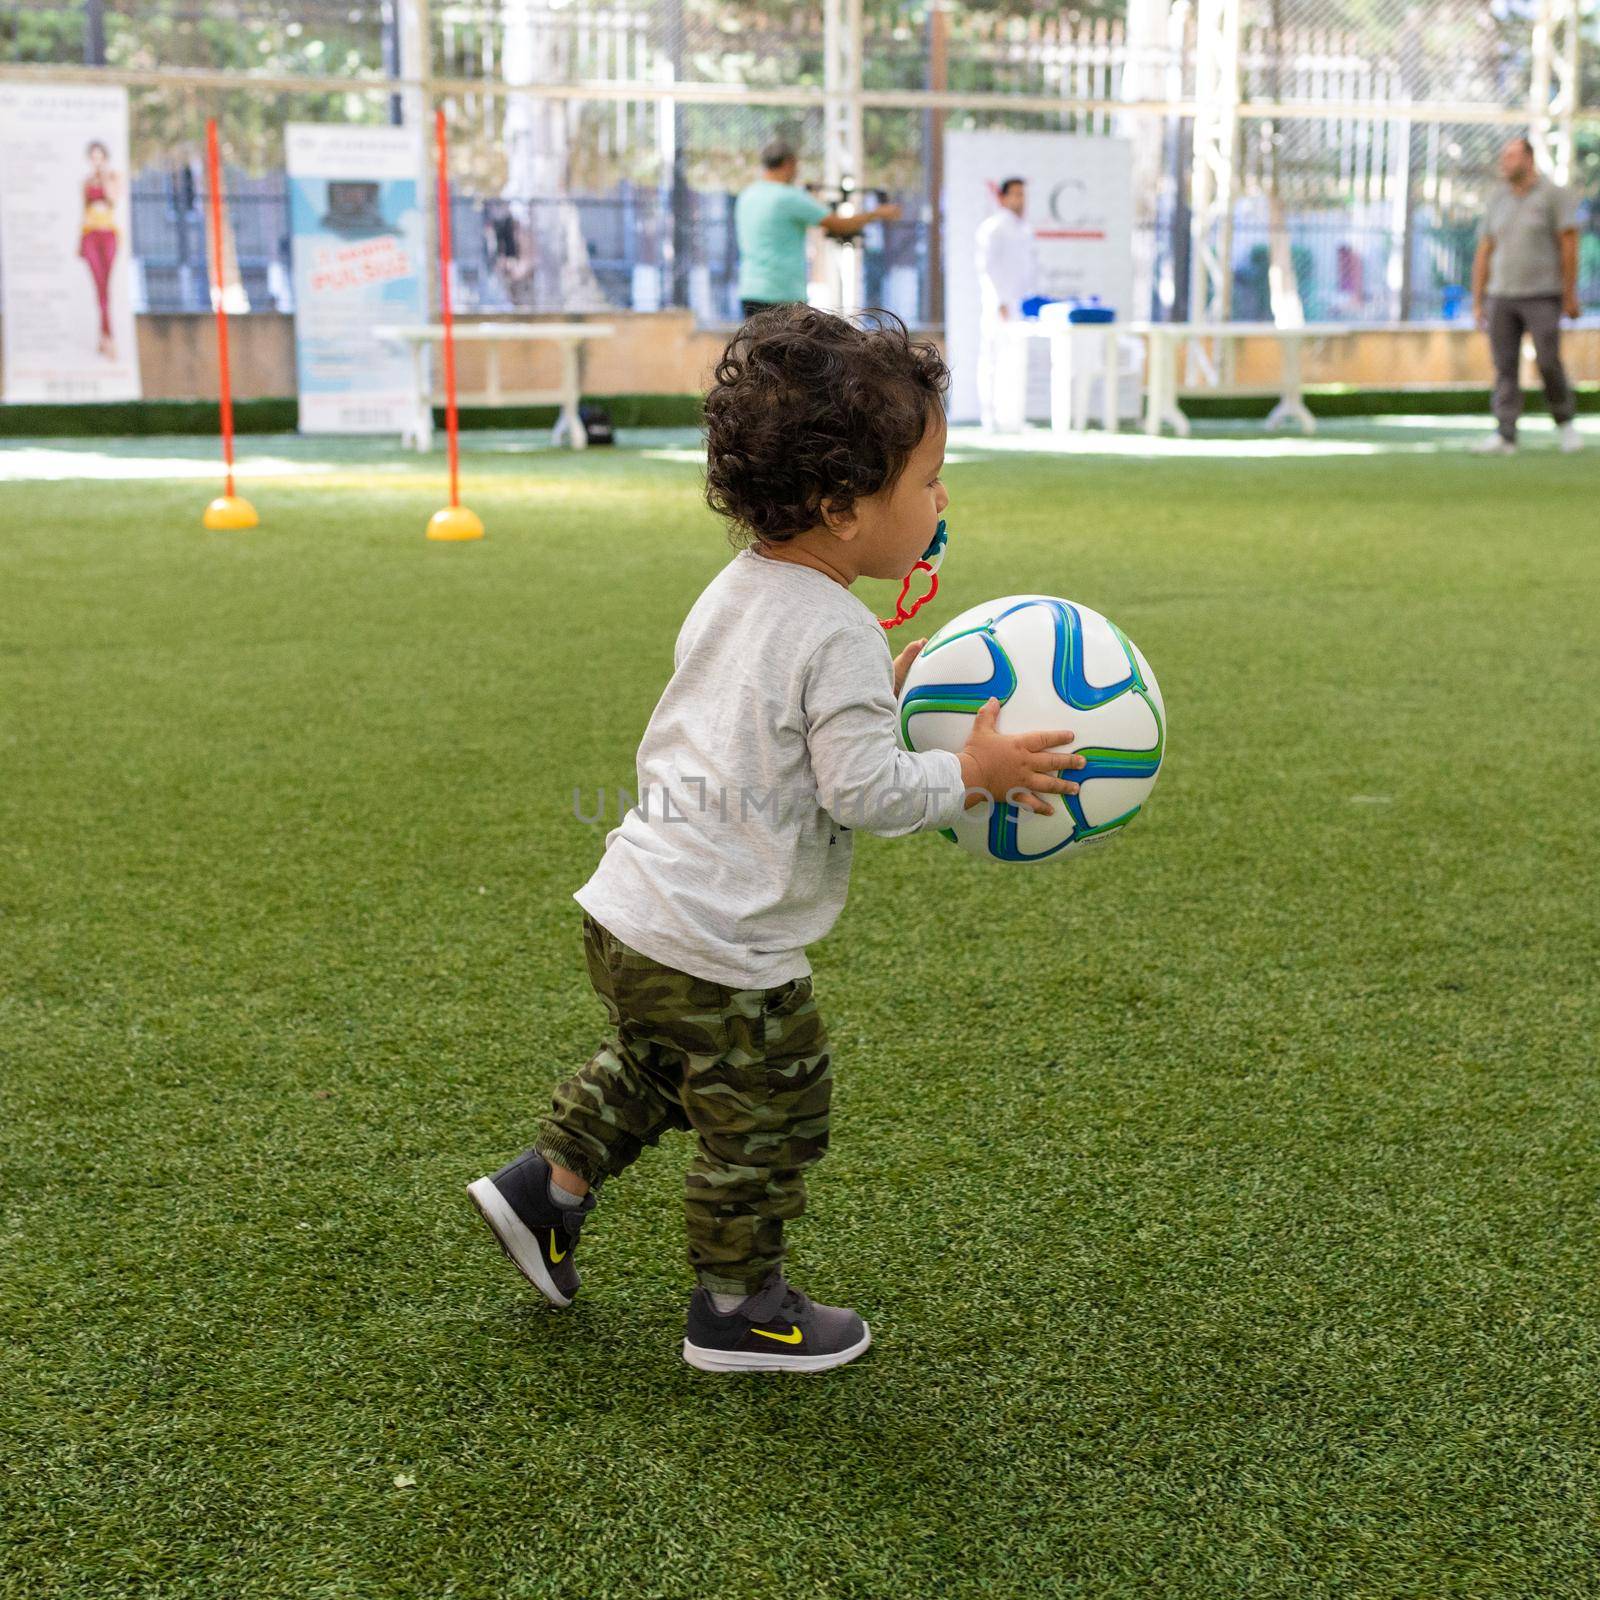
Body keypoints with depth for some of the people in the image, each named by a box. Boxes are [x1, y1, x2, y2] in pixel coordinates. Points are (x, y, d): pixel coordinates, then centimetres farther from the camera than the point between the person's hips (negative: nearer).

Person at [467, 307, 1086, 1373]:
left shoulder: (735, 592, 8)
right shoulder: (839, 636, -20)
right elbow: (864, 791, -22)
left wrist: (884, 695, 15)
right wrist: (970, 775, -10)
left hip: (630, 909, 9)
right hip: (720, 948, -9)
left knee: (654, 1069, 33)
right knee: (768, 1119, 11)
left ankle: (548, 1185, 38)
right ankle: (739, 1309, 25)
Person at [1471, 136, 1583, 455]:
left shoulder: (1553, 195, -2)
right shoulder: (1498, 199, 12)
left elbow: (1569, 245, -4)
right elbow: (1484, 252, 12)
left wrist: (1570, 295, -7)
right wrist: (1477, 302, 8)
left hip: (1543, 296, -4)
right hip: (1501, 296, 4)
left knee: (1548, 362, -8)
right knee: (1504, 367, -3)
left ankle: (1565, 422, 15)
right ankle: (1504, 435, -5)